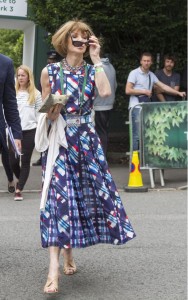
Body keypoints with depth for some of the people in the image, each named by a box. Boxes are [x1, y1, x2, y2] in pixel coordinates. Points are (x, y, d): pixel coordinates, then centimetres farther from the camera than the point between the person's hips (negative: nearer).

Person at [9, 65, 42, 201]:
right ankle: (21, 181, 30)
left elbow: (39, 113, 3)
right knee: (13, 160, 2)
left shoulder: (36, 93, 3)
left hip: (30, 131, -2)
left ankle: (19, 189, 3)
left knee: (25, 161, 0)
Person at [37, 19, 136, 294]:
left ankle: (68, 253, 27)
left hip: (86, 140, 3)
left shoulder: (92, 71, 5)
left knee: (88, 194, 6)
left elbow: (106, 92, -17)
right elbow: (44, 109, 9)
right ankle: (54, 268, -17)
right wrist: (50, 113, -15)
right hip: (59, 141, -2)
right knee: (58, 197, -12)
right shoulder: (49, 72, 2)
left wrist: (96, 59, -11)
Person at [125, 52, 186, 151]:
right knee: (137, 135, -9)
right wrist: (144, 91, -10)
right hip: (136, 107, -6)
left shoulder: (151, 75, 15)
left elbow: (163, 86, 13)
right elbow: (128, 90, -10)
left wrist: (178, 93, 5)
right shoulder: (134, 73, -4)